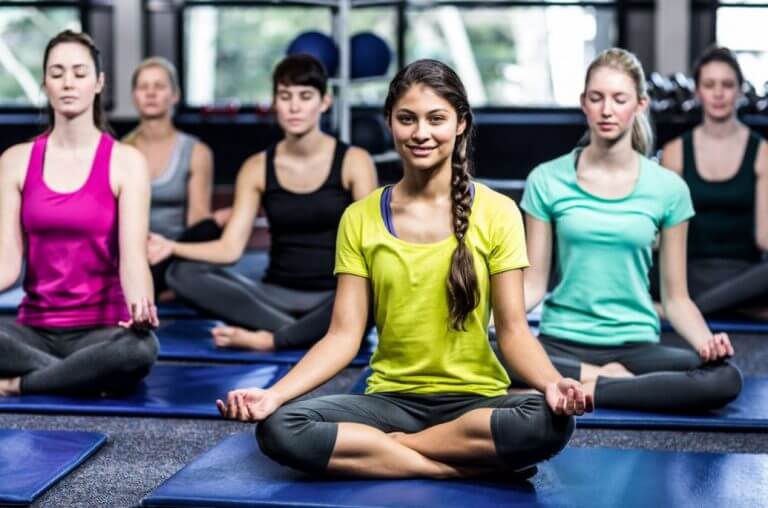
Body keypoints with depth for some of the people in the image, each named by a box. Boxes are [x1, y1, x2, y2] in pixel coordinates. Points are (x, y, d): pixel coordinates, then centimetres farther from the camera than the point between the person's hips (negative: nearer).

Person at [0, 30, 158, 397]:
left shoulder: (126, 162, -2)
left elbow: (133, 255, -13)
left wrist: (140, 305, -36)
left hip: (101, 332, -2)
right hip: (34, 331, 2)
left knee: (141, 347, -38)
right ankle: (86, 376, -14)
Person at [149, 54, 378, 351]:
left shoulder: (353, 161, -1)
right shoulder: (257, 168, 5)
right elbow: (230, 247, -2)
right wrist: (172, 247, -20)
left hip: (334, 298, -3)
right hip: (277, 297, 3)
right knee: (183, 274, -20)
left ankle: (266, 339, -25)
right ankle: (300, 331, -24)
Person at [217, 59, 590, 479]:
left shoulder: (496, 212, -2)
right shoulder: (359, 219, 3)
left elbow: (513, 329, -5)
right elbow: (344, 334, -1)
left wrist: (551, 383, -27)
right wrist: (274, 394, -17)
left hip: (475, 400, -1)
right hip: (391, 399, 2)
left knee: (551, 423, -34)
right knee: (279, 429, -26)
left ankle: (376, 448, -16)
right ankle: (474, 464, -19)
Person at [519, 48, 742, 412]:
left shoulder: (668, 189, 4)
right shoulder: (547, 181, 3)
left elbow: (675, 298, 7)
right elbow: (533, 284, 4)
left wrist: (706, 341, -13)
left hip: (635, 346, 1)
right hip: (562, 344, -1)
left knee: (725, 379, -30)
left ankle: (580, 390, -18)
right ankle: (612, 380, -14)